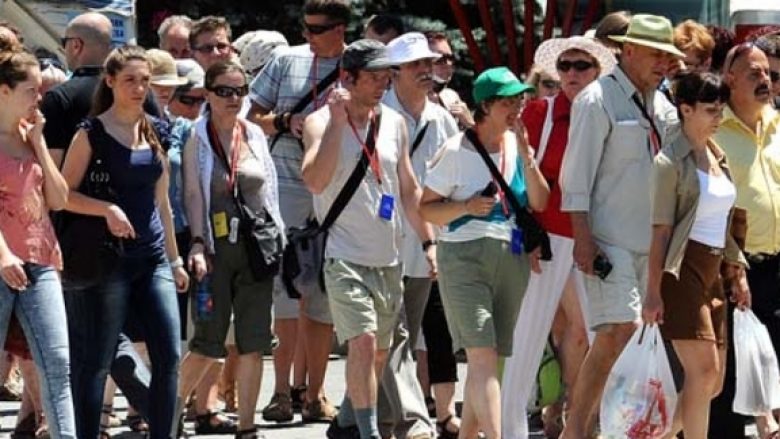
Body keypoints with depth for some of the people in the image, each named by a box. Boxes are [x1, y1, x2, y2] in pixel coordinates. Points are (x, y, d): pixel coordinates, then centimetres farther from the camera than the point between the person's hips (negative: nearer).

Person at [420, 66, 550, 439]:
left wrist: (525, 153, -7)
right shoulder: (456, 151, -4)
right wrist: (467, 207, -17)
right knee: (482, 354, -16)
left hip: (512, 258, 5)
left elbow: (540, 203, 2)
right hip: (465, 255, -5)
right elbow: (426, 208, -1)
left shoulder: (518, 147, 10)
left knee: (488, 358, 8)